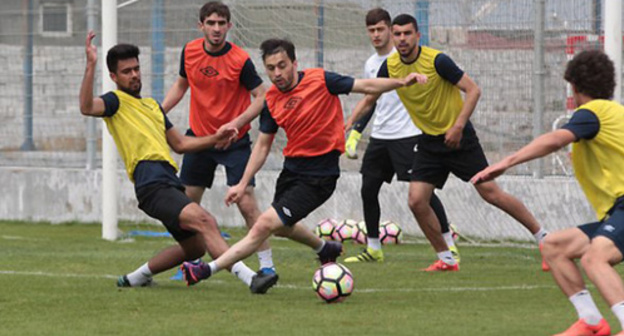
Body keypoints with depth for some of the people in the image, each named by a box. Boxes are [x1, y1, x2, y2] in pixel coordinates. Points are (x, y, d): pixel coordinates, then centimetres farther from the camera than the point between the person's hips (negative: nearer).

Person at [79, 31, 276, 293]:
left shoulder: (152, 105, 27)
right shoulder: (116, 101, 3)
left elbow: (180, 144, 31)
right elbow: (87, 107, -20)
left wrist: (215, 139, 19)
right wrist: (91, 66, -28)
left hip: (169, 181, 9)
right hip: (151, 185, -9)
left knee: (195, 247, 17)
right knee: (205, 221, -26)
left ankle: (135, 278, 29)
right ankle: (248, 277, -37)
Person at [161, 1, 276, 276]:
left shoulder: (240, 60, -17)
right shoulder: (189, 52, -2)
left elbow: (262, 97, -15)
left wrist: (237, 122, -28)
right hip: (199, 137, 5)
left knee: (246, 202, -13)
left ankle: (267, 264, -5)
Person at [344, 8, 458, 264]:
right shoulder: (370, 64, 14)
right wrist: (354, 132, 20)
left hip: (407, 134, -7)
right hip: (380, 136, 7)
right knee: (368, 190, 4)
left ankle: (449, 246, -5)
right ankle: (373, 249, 16)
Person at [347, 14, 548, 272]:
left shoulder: (436, 60, -18)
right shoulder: (390, 66, -2)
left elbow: (473, 90, -16)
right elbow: (370, 98, 14)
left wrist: (458, 126, -23)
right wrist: (348, 125, 4)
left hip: (458, 137, -5)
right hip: (429, 142, 5)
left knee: (490, 192, -10)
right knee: (416, 201, -8)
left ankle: (544, 239, 2)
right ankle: (446, 259, 7)